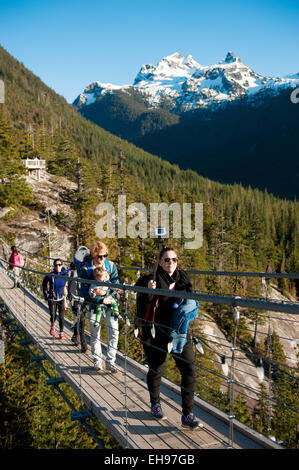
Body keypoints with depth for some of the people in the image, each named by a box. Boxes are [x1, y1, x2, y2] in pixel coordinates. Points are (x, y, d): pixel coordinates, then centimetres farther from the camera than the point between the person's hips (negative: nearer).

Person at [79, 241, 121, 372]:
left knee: (114, 331, -5)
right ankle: (97, 361, 24)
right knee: (95, 333, 7)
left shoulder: (111, 266, -4)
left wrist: (110, 296, -24)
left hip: (109, 302, 1)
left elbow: (116, 284, -5)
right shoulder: (85, 269, -10)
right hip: (93, 304, -1)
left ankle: (110, 361, 7)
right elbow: (84, 292, -12)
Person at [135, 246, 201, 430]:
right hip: (157, 333, -4)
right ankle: (155, 404, 39)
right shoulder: (152, 280, -11)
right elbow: (143, 307, -15)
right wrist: (149, 291, -31)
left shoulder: (182, 278, 5)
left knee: (189, 369, -1)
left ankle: (188, 415, 10)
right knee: (156, 370, 13)